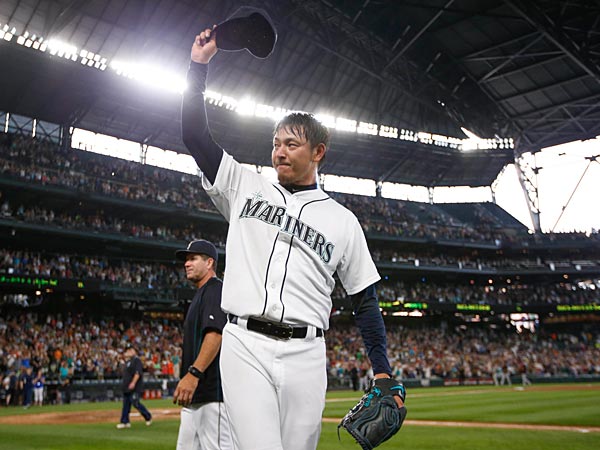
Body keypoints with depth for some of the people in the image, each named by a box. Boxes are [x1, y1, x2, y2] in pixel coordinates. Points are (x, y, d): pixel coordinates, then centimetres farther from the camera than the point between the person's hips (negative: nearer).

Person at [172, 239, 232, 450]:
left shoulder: (215, 289, -7)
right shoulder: (200, 294, 25)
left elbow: (215, 334, -22)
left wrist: (193, 373, -28)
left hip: (213, 392, -11)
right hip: (196, 395, 11)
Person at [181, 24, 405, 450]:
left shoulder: (342, 220, 10)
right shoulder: (245, 187, 13)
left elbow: (365, 301, 10)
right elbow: (195, 134, 10)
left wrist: (383, 371, 5)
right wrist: (200, 63, 6)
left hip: (306, 354, 1)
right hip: (244, 345, 0)